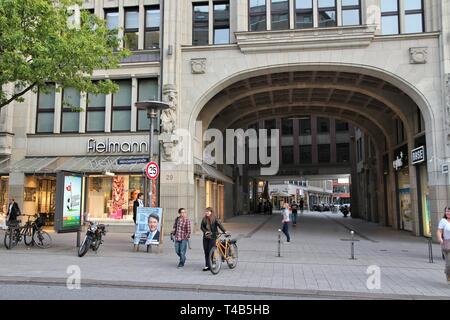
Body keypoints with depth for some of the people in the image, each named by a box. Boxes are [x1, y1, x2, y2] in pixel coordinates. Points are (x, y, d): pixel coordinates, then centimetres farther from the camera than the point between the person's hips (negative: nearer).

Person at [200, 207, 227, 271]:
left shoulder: (215, 219, -5)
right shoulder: (204, 219, 9)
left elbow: (219, 224, -16)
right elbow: (201, 226, 4)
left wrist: (224, 231, -30)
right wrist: (205, 231, -15)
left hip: (213, 237, -5)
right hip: (206, 237, 5)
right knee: (206, 252, 7)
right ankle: (207, 266, 15)